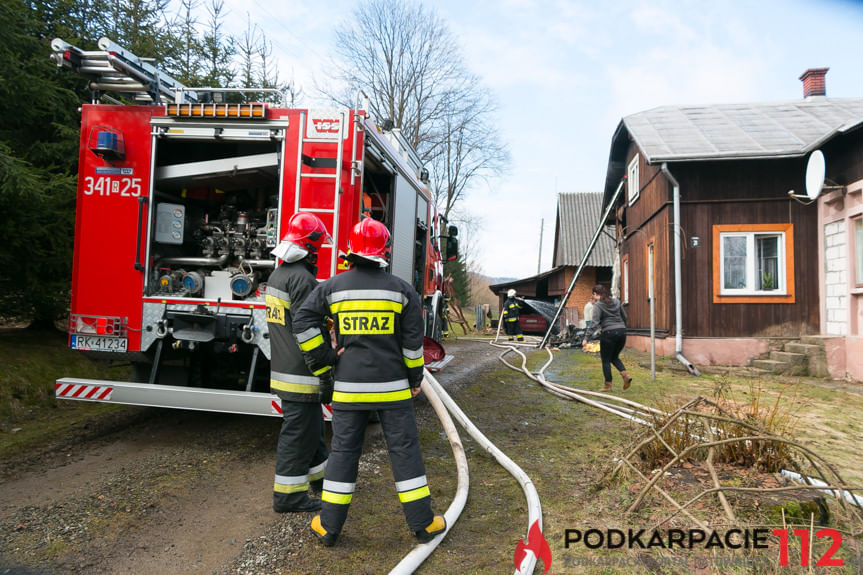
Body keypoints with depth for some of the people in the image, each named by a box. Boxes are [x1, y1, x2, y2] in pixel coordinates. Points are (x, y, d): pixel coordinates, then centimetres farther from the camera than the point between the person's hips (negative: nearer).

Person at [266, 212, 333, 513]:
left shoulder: (277, 275, 12)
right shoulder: (302, 279, -20)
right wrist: (325, 375, -18)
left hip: (283, 368, 10)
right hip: (301, 374, -10)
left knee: (311, 426, 22)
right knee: (298, 433, 1)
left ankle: (320, 474, 37)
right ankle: (288, 495, 12)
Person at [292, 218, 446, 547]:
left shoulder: (332, 287, 0)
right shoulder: (401, 289, -3)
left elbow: (303, 324, -6)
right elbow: (413, 341, -3)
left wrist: (323, 359, 2)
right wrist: (415, 378, 8)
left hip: (349, 387, 1)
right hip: (392, 386, -1)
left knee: (343, 451, 10)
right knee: (404, 450, 7)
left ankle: (329, 526, 18)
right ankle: (422, 523, 16)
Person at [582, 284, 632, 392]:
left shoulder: (598, 305, -8)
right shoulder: (616, 302, 12)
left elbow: (594, 323, -16)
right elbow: (624, 317, 19)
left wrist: (586, 338, -15)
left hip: (609, 333, -6)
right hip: (621, 332, 6)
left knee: (606, 360, 7)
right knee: (614, 357, 21)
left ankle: (608, 385, 9)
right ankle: (625, 374, -1)